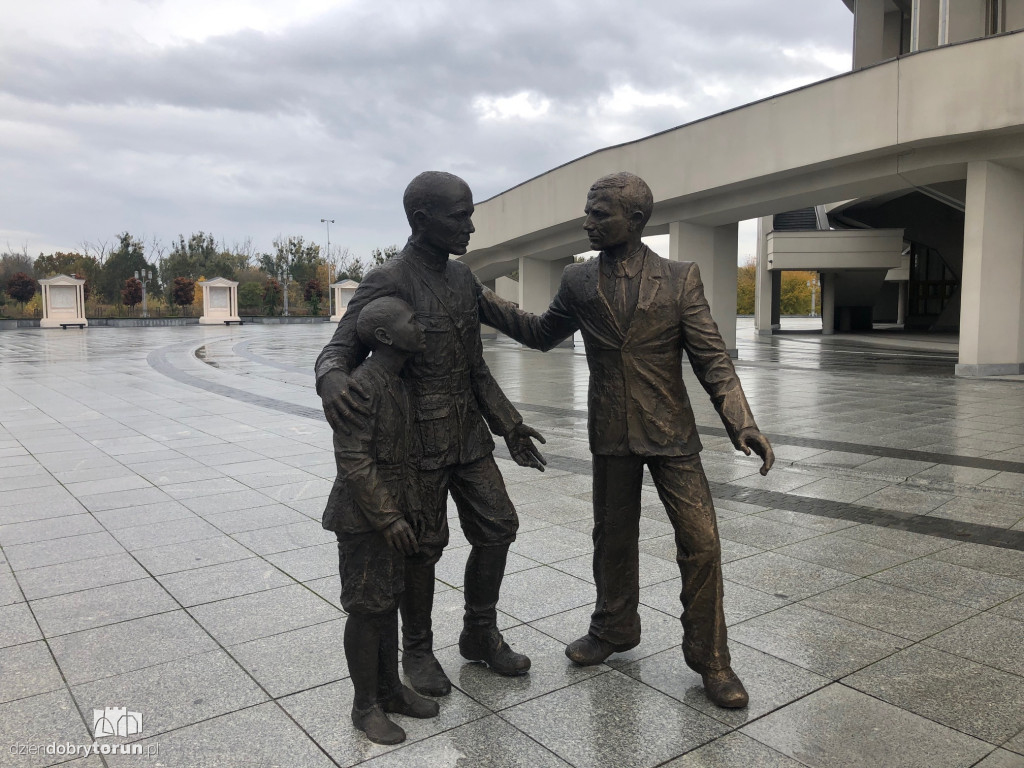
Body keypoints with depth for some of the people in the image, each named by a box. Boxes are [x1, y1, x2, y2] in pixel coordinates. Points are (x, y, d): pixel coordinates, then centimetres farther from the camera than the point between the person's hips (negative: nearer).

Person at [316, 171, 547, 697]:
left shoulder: (463, 280, 8)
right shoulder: (388, 283, -14)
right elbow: (339, 351, -17)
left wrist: (508, 425, 12)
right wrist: (333, 384, -42)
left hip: (468, 434, 7)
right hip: (417, 438, -7)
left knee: (496, 527, 7)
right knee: (424, 546, 3)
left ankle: (480, 635, 26)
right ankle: (417, 650, 25)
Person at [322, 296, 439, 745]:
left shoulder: (396, 384, 9)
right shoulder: (362, 385, -20)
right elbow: (354, 461, -23)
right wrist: (386, 518, -21)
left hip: (392, 511, 9)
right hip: (363, 518, -9)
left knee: (389, 603, 17)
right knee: (366, 609, 3)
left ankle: (390, 690, 32)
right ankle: (365, 706, 19)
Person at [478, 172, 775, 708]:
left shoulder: (680, 278, -6)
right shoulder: (577, 282, 2)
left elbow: (712, 359, -7)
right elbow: (541, 333, 17)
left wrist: (742, 423, -19)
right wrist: (484, 304, 8)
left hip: (669, 433, -2)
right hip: (610, 436, 3)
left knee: (701, 542, -3)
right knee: (613, 538, 15)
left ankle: (709, 660, 14)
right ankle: (613, 630, 37)